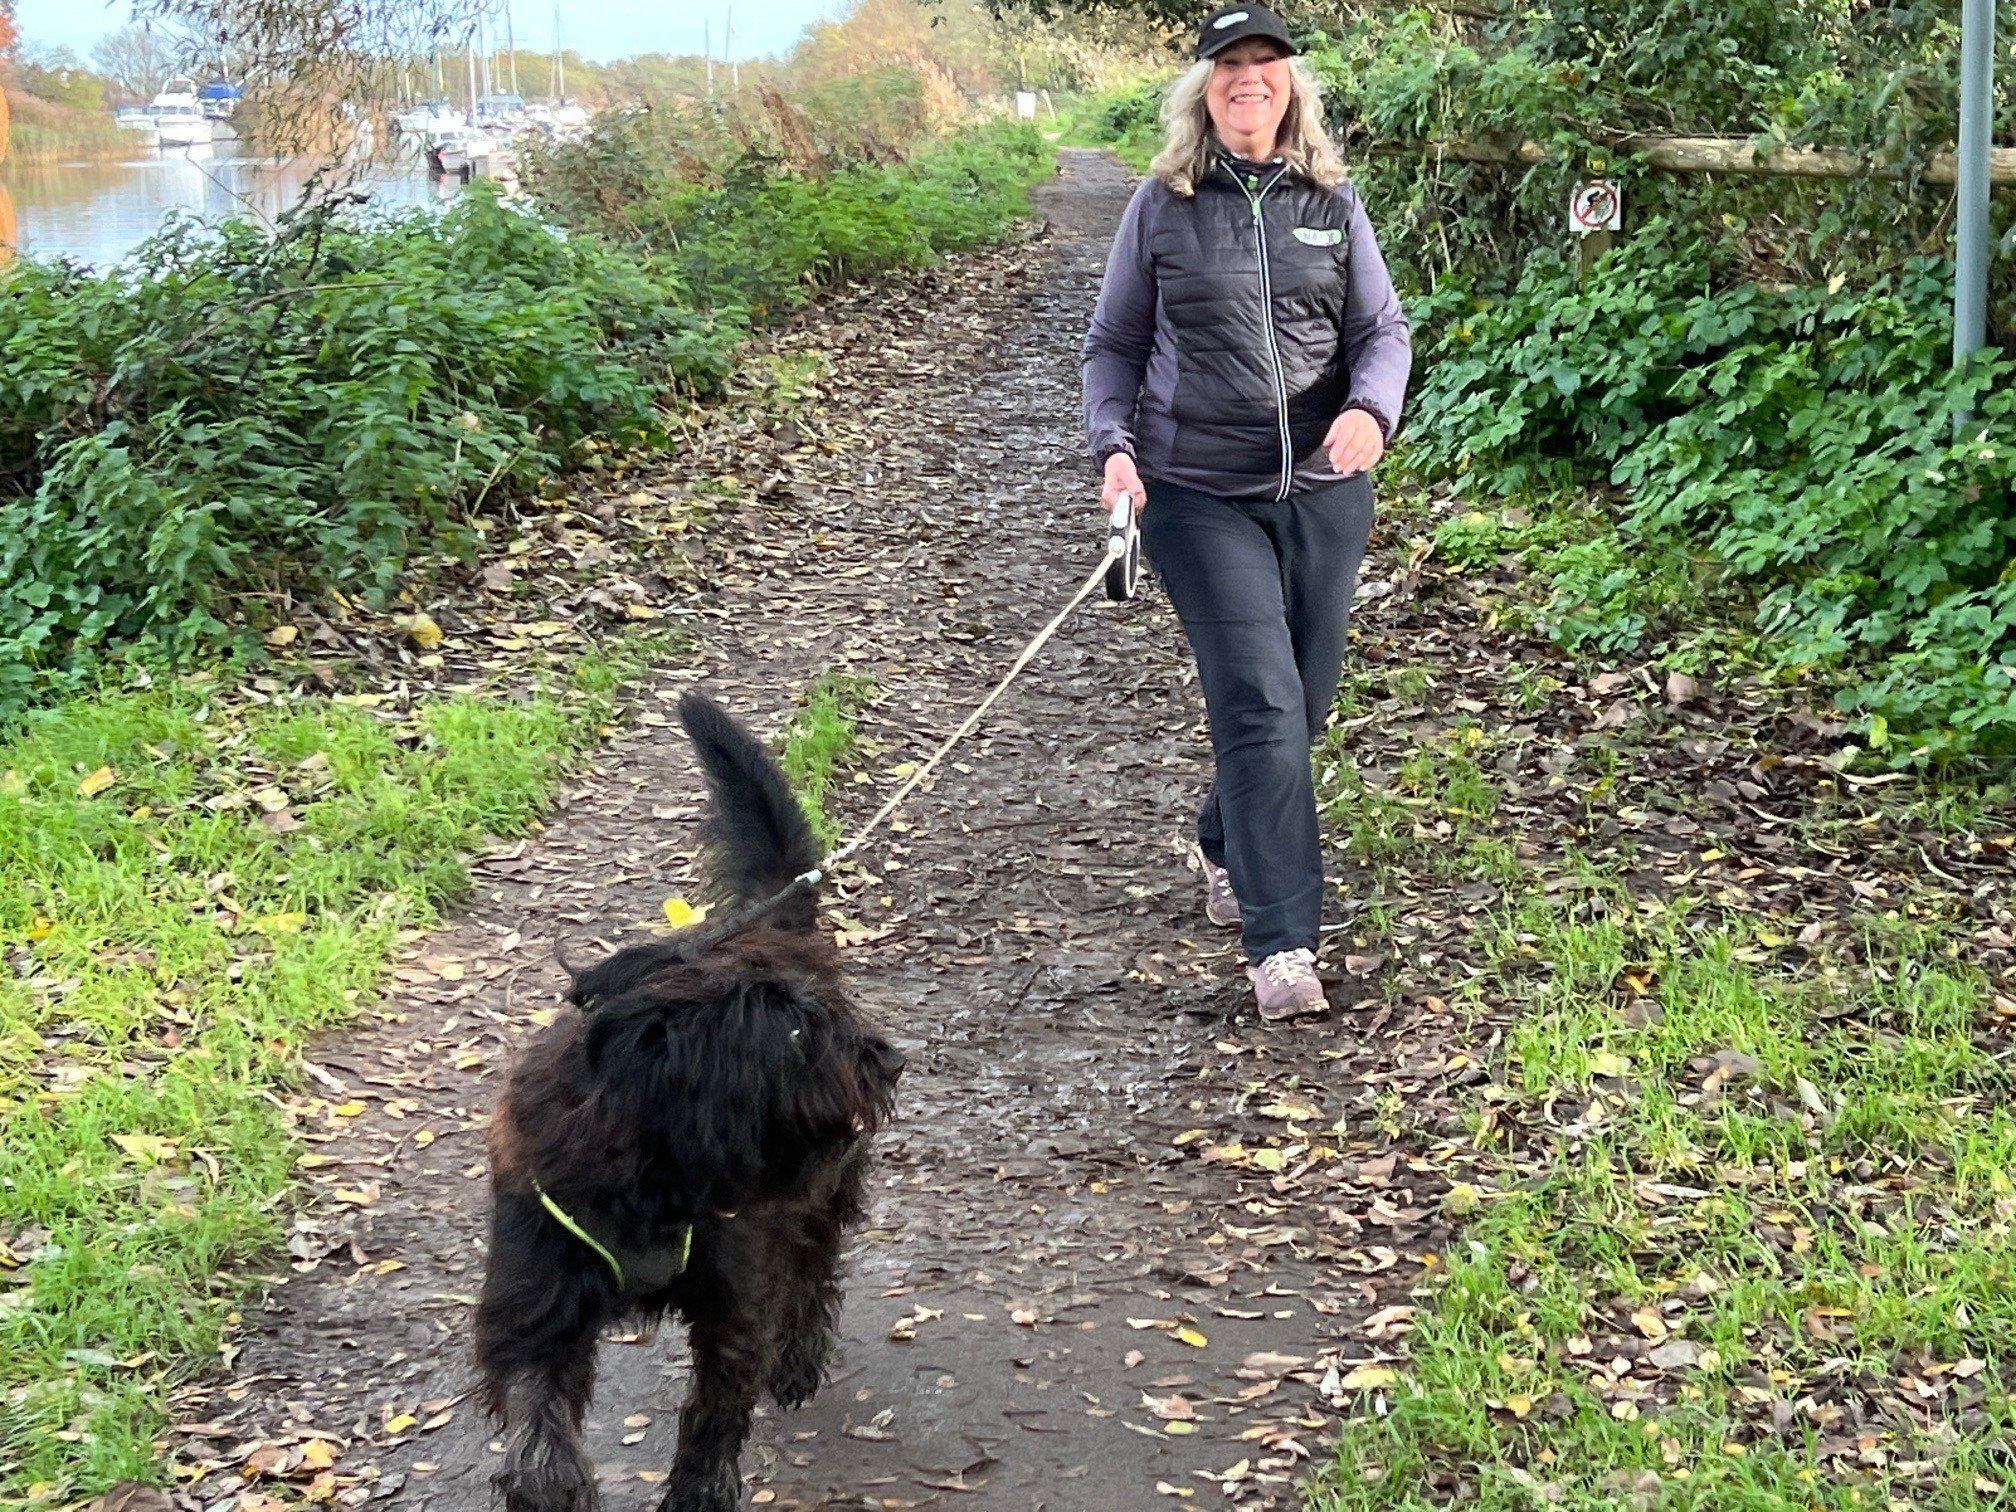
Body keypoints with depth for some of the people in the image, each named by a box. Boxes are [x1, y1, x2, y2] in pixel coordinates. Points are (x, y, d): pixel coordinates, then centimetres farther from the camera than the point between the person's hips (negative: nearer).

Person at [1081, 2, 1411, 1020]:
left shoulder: (1331, 200, 6)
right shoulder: (1162, 204, 1)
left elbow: (1382, 330, 6)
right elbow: (1114, 345, 7)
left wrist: (1370, 409, -15)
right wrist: (1114, 446, -10)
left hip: (1323, 487, 3)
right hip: (1198, 491, -3)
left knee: (1303, 701, 13)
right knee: (1260, 703, -13)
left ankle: (1226, 851, 41)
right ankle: (1281, 945, -12)